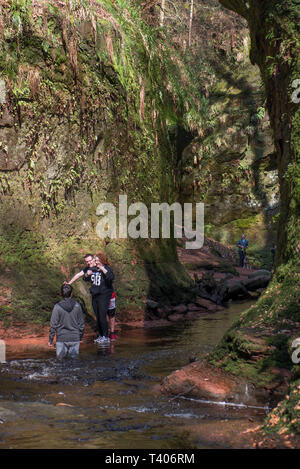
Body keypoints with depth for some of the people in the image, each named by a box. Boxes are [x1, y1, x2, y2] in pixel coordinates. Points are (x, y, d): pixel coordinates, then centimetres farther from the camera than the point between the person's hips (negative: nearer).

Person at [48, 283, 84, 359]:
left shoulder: (57, 307, -9)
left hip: (61, 338, -1)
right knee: (74, 358, 5)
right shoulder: (77, 306, -2)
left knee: (60, 358, 6)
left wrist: (50, 339, 4)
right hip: (75, 338, 1)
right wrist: (80, 337, 19)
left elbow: (53, 324, -6)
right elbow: (81, 324, 6)